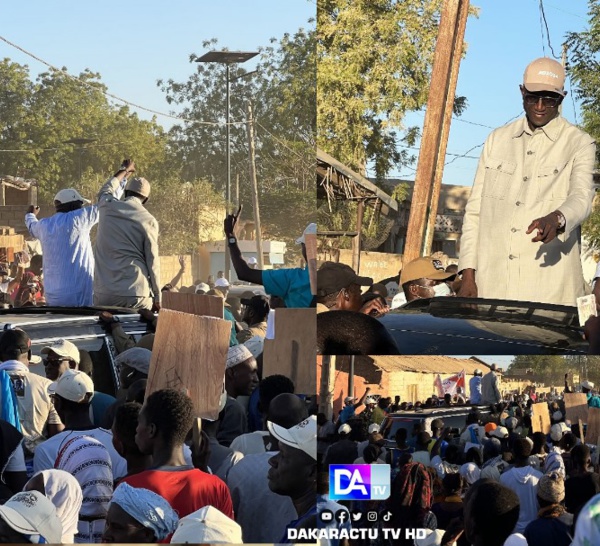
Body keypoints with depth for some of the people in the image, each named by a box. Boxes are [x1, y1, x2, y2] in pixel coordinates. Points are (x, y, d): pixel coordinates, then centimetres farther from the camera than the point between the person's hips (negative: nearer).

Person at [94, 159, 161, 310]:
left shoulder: (107, 207, 6)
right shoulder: (149, 221, -1)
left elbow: (105, 191, 33)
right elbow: (153, 262, 1)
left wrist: (123, 171, 48)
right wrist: (157, 298, 8)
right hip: (137, 294, -2)